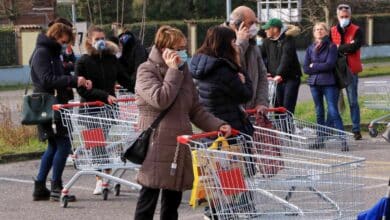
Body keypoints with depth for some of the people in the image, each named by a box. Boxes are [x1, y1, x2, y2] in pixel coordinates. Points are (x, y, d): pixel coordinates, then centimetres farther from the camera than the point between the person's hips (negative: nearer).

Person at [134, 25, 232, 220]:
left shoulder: (183, 71, 13)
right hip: (156, 147, -7)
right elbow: (160, 100, -22)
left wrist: (217, 125, 1)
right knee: (148, 200, -3)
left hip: (179, 146, 7)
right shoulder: (146, 71, -6)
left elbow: (196, 110, 15)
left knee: (173, 201, 11)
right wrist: (173, 71, -14)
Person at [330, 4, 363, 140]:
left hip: (351, 70, -3)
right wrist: (346, 47, -11)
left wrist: (338, 48, -8)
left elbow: (354, 46, -15)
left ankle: (356, 130, 3)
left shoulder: (356, 31, 1)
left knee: (353, 101, 0)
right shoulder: (332, 31, 11)